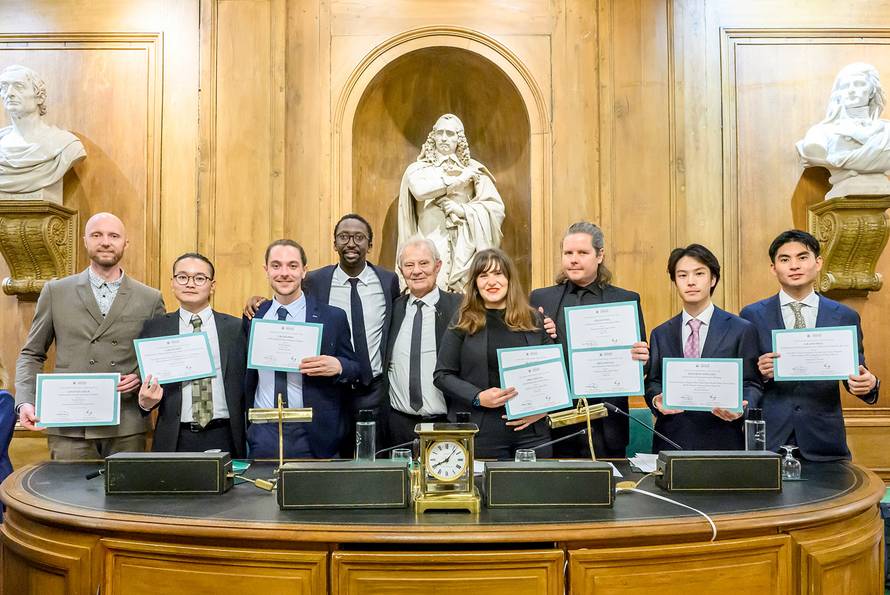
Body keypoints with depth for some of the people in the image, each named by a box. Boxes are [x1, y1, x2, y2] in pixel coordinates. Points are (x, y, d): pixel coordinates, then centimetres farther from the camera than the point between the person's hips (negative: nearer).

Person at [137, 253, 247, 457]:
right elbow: (145, 384, 6)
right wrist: (146, 401, -15)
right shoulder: (154, 329, 4)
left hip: (225, 439, 0)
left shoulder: (237, 328, 4)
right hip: (175, 440, 0)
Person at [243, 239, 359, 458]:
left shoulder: (333, 317, -2)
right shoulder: (253, 317, 7)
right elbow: (246, 374, 15)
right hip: (263, 434, 2)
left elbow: (354, 370, 3)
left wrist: (337, 366, -19)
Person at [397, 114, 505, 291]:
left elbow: (497, 207, 4)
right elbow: (419, 190, -15)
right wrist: (458, 180, -7)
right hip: (431, 249, -1)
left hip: (465, 250, 1)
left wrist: (462, 210, -8)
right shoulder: (418, 169, 9)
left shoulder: (473, 168, 11)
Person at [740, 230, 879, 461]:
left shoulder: (845, 317, 5)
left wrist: (868, 385, -15)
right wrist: (759, 373, -19)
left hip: (823, 441, 1)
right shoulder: (752, 315, 1)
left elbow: (856, 372, 7)